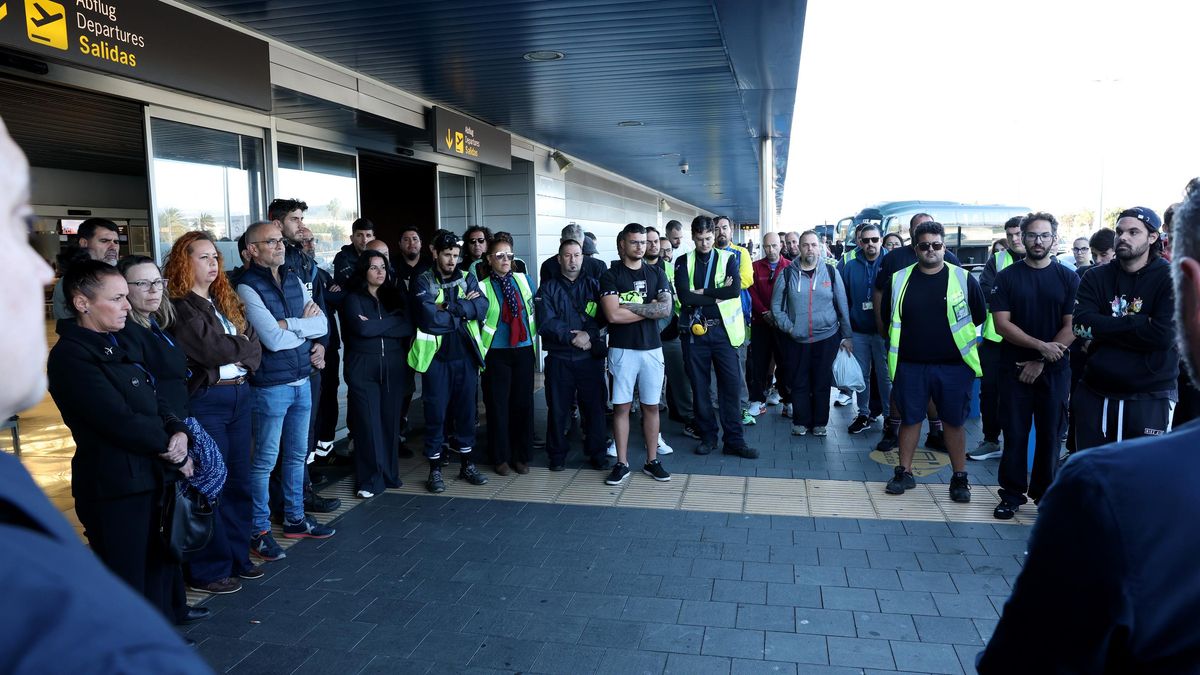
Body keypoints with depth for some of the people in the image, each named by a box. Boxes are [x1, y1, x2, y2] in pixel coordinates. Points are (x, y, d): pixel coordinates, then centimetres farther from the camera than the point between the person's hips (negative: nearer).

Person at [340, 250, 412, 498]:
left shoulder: (395, 296, 11)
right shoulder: (353, 298, 0)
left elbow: (409, 328, -3)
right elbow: (361, 328, -17)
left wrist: (376, 325, -9)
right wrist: (392, 322, -8)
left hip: (393, 366, 3)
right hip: (362, 368, -3)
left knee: (390, 420, 7)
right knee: (368, 423, -2)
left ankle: (389, 473, 20)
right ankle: (370, 480, 6)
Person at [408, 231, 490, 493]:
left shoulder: (467, 279, 8)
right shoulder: (423, 282, -2)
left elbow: (482, 307, -8)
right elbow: (428, 318, -17)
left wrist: (450, 307, -17)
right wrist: (463, 311, -10)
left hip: (466, 356, 3)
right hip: (436, 357, -3)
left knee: (466, 410, 11)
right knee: (436, 413, 3)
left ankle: (467, 464, 24)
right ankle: (434, 469, 14)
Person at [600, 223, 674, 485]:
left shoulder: (656, 274, 8)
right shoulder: (610, 275, -2)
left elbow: (666, 309, -6)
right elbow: (613, 315, -15)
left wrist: (629, 306, -12)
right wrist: (650, 308, -8)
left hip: (652, 348, 3)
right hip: (622, 350, -3)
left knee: (651, 406, 9)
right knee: (621, 407, 2)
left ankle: (652, 461, 19)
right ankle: (621, 464, 11)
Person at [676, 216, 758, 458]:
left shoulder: (727, 259, 5)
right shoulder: (684, 262, 4)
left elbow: (735, 289, -12)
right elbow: (684, 296, -11)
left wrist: (702, 293, -13)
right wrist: (718, 295, -12)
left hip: (723, 329, 0)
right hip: (694, 330, 1)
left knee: (731, 384, 0)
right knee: (699, 387, 8)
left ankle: (734, 440, 10)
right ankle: (707, 437, 22)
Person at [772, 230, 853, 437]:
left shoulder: (831, 272, 1)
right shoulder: (788, 274, -1)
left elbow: (843, 306, 4)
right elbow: (776, 305, 3)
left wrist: (846, 336, 3)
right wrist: (788, 327, -8)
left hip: (827, 338, 0)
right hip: (796, 340, 0)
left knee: (822, 383, 8)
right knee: (799, 383, 8)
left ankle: (820, 422, 21)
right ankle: (801, 422, 21)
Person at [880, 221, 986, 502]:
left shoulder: (963, 279, -2)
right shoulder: (899, 280, 2)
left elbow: (980, 318, 9)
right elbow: (889, 320, 14)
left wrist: (962, 342, 13)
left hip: (953, 366, -1)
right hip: (909, 365, 1)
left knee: (954, 421, 7)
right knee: (909, 418, 10)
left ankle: (960, 478, 19)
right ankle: (904, 472, 22)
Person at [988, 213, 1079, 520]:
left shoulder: (1068, 278, 4)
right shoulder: (1007, 276, 2)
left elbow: (1072, 327, -2)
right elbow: (1002, 324, -6)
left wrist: (1039, 362, -10)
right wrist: (1041, 345, -17)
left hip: (1054, 370, 1)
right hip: (1014, 368, 0)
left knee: (1050, 433, 6)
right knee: (1015, 434, 3)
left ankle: (1045, 494, 19)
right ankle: (1012, 494, 13)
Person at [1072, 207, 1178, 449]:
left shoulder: (1171, 279, -4)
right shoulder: (1095, 277, 6)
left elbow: (1164, 334, -18)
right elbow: (1082, 324, -10)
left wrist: (1105, 329, -12)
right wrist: (1139, 324, -14)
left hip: (1150, 399, -3)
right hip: (1094, 395, 3)